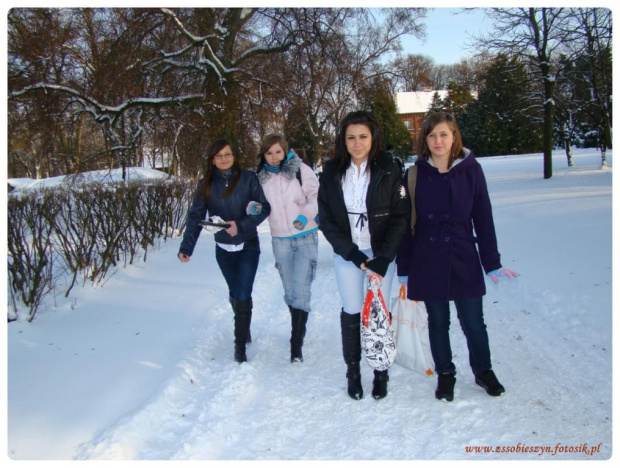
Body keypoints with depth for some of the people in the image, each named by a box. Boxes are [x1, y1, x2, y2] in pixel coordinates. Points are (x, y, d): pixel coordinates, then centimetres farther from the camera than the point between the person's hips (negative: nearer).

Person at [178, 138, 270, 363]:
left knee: (243, 296, -8)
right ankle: (244, 327, 43)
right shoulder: (205, 184, -2)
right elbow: (196, 217, -8)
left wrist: (241, 225, -23)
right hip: (223, 248, 3)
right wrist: (186, 247, -20)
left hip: (248, 246, -3)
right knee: (234, 293, 16)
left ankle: (240, 346, 7)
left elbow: (264, 207, -10)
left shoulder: (248, 178, -8)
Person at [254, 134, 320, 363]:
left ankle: (296, 346, -5)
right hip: (280, 240, 4)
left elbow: (317, 196, -8)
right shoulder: (260, 176, 3)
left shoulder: (300, 170, -8)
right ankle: (298, 333, 34)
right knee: (290, 291, 15)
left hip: (306, 238, -4)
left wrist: (306, 215, -24)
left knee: (301, 291, -11)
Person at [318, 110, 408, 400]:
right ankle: (353, 370, 23)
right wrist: (354, 255, -12)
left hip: (381, 252, -1)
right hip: (346, 254, 1)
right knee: (351, 312, 6)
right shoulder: (331, 173, -3)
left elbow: (400, 217, -8)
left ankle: (381, 371, 22)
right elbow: (326, 220, -3)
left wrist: (383, 259, -16)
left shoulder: (389, 170, -7)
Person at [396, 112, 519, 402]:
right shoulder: (416, 174, -2)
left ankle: (483, 371, 33)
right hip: (428, 263, 0)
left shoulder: (470, 170, -3)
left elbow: (483, 218, -1)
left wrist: (492, 263, -2)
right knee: (438, 323, 12)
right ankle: (445, 374, 31)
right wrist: (404, 268, 0)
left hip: (464, 261, 0)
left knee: (473, 322, 8)